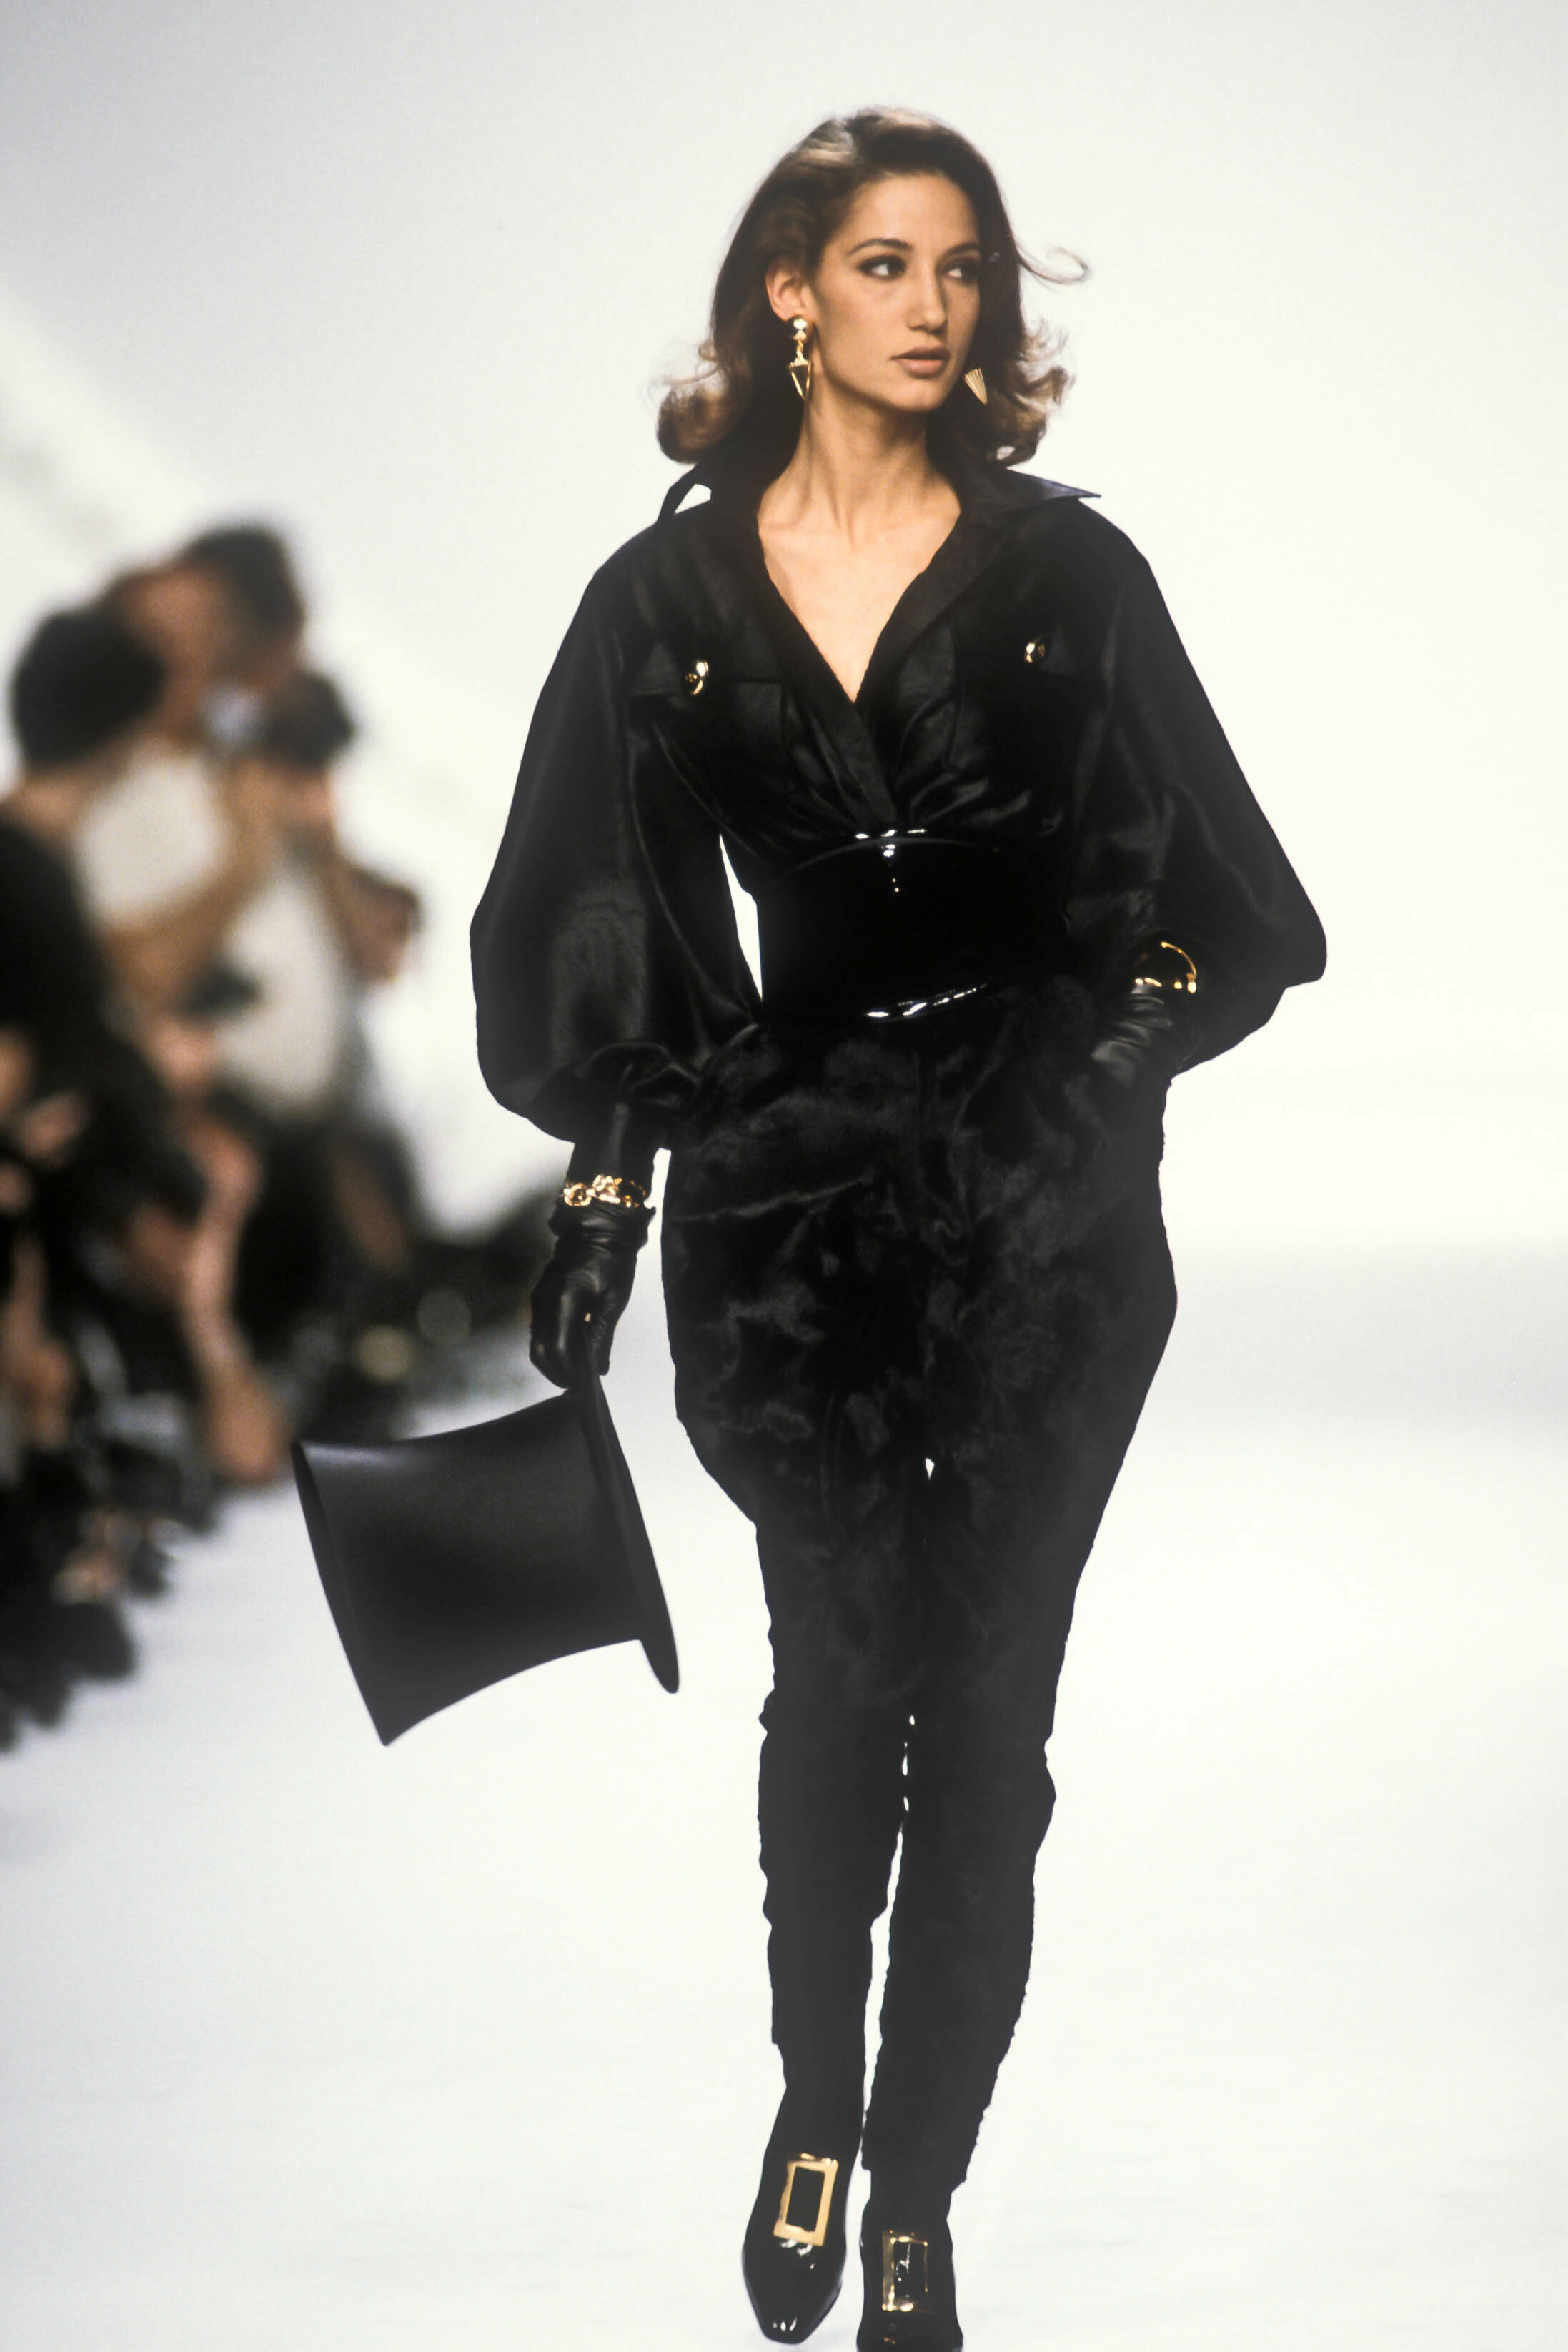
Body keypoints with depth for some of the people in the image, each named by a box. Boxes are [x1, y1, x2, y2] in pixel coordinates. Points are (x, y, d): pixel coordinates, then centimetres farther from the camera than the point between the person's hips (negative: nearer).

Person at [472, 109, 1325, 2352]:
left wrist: (1112, 1053, -8)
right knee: (844, 1666, 0)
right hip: (790, 1185, 0)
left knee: (986, 1698, 1)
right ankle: (817, 2101, 22)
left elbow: (1203, 886, 5)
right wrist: (603, 1189, 3)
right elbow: (593, 931, 7)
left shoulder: (1064, 569, 2)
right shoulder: (671, 598, 3)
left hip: (1051, 1204, 0)